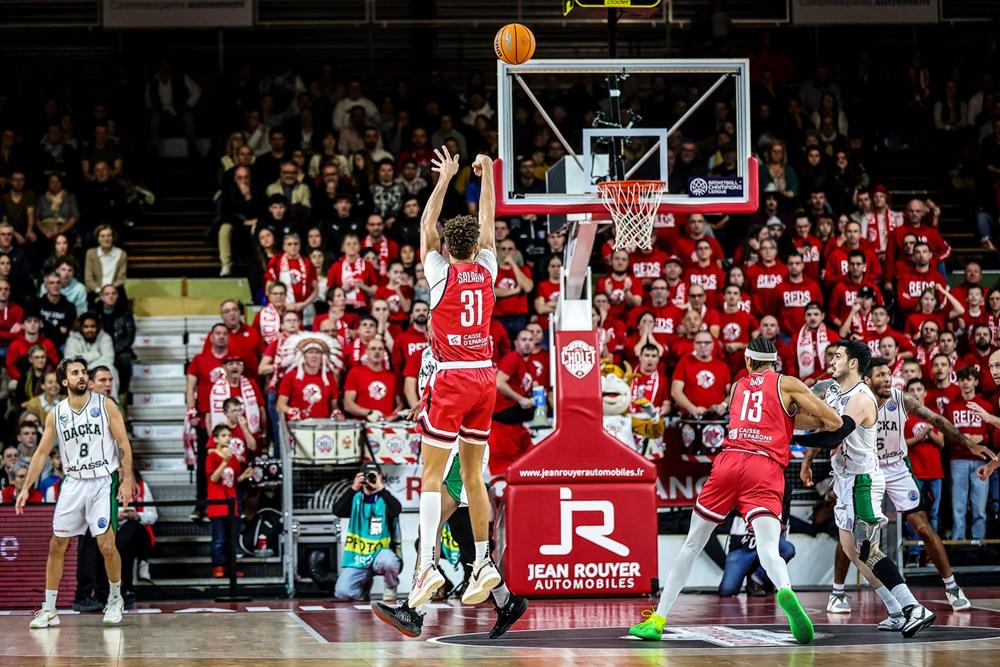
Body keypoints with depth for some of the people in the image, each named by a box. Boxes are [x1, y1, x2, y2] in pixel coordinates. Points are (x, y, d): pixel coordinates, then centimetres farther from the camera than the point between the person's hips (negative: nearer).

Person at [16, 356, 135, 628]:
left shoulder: (105, 405, -3)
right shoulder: (56, 414, 3)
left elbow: (123, 444, -3)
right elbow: (41, 453, 8)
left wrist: (127, 480, -10)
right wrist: (26, 488, 3)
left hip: (103, 482, -3)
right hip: (73, 483, 3)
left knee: (107, 546, -9)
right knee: (57, 546, 2)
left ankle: (116, 599, 14)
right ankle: (49, 610, 9)